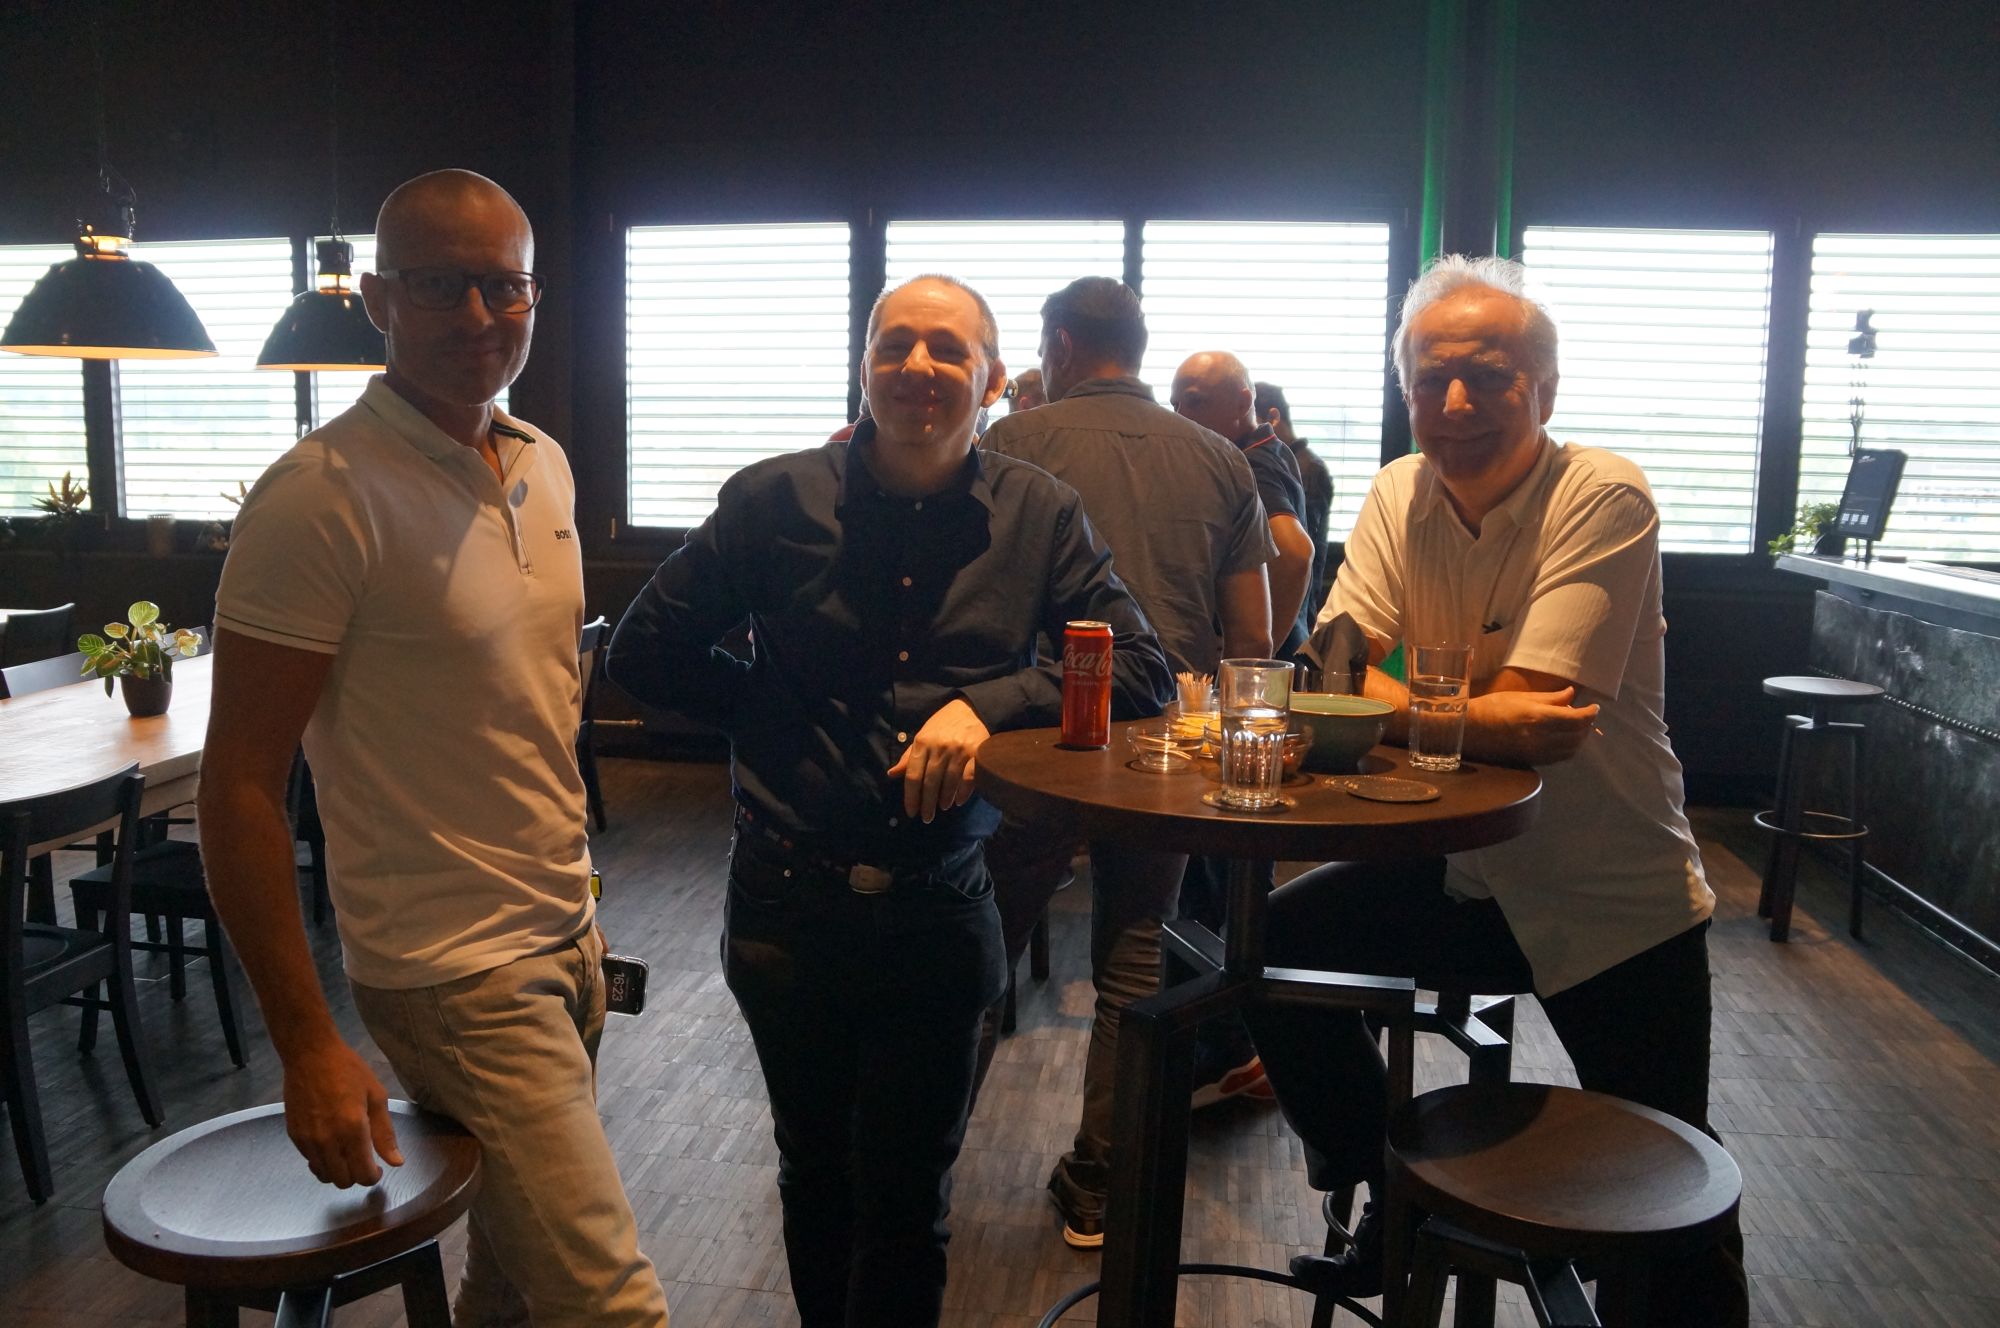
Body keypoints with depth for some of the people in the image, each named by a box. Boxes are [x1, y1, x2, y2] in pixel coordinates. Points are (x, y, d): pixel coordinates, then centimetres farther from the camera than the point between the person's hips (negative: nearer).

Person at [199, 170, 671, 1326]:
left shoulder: (546, 466, 7)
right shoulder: (323, 495, -17)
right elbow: (239, 785, -15)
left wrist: (574, 900, 15)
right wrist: (308, 1046, -16)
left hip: (566, 936, 7)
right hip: (458, 971, -7)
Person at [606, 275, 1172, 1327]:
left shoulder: (1038, 514, 0)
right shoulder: (774, 500, -2)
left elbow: (1140, 671, -4)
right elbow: (645, 655, 4)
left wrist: (988, 703, -17)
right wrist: (776, 711, -4)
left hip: (940, 911, 0)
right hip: (789, 906, 1)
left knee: (908, 1204, 11)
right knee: (817, 1178, 21)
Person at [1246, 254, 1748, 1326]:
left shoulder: (1604, 497, -19)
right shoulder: (1401, 492, -2)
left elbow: (1526, 716, -26)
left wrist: (1402, 707, -17)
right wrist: (1471, 715, -26)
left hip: (1613, 903, -4)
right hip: (1462, 867, 5)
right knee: (1273, 947, -6)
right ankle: (1396, 1206, 15)